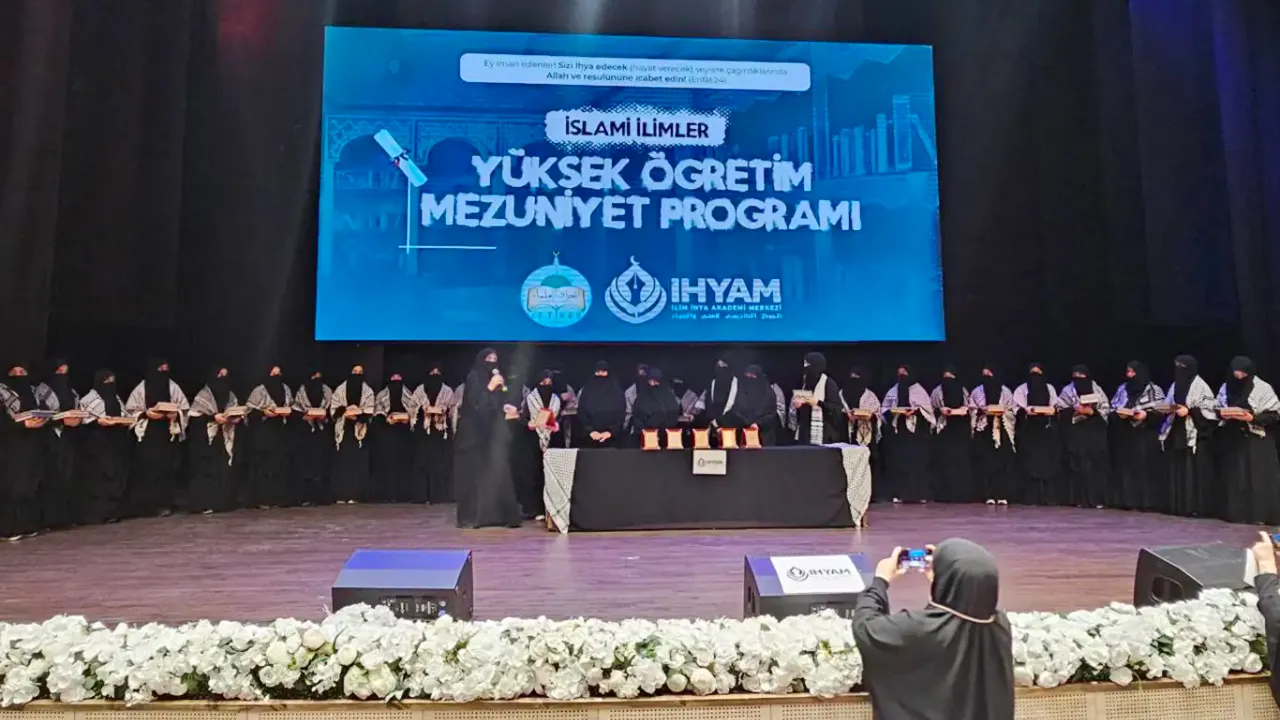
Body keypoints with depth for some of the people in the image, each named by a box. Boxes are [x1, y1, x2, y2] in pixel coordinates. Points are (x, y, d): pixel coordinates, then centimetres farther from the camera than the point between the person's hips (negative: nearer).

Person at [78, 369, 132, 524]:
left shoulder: (116, 398, 17)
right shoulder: (89, 399, -3)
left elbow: (124, 416, 20)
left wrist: (126, 421, -2)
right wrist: (98, 421, -22)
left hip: (117, 445, 6)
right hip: (97, 446, -6)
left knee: (117, 477, 4)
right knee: (98, 479, -6)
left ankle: (113, 512, 9)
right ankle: (97, 515, -4)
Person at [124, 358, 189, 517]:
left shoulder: (173, 387, 4)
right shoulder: (141, 388, 0)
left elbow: (185, 410, 7)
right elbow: (130, 410, 2)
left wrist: (176, 415, -13)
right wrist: (146, 414, -15)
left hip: (169, 436, 1)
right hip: (148, 436, -1)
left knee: (167, 469, -1)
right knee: (147, 469, -6)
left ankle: (164, 504, 5)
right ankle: (145, 505, 1)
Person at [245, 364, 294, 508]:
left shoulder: (286, 390, 11)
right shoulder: (259, 391, -4)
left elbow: (292, 407, 18)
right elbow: (249, 410, -4)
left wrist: (289, 411, -3)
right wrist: (263, 413, -17)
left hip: (281, 432, 5)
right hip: (263, 432, -5)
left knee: (281, 463, 2)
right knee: (263, 464, -5)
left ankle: (279, 498, 8)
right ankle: (262, 499, -2)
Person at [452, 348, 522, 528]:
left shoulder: (498, 379, 16)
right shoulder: (473, 378, -4)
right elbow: (472, 402, -15)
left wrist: (506, 407, -1)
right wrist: (489, 387, -18)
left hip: (495, 430, 6)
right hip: (476, 431, -6)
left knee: (497, 470, 0)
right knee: (475, 472, -6)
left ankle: (497, 514, 4)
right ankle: (471, 516, -3)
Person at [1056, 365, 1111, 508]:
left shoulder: (1096, 389, 9)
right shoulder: (1068, 391, 6)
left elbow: (1106, 408, 5)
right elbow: (1061, 411, 1)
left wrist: (1092, 411, -10)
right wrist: (1075, 411, -13)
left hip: (1095, 433, 1)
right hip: (1076, 434, -1)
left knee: (1097, 463, -5)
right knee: (1078, 464, -6)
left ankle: (1097, 498, 0)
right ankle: (1080, 498, -3)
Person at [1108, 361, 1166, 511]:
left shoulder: (1155, 390, -1)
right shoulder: (1122, 389, 11)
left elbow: (1162, 412, -5)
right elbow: (1112, 409, 12)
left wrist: (1146, 415, -19)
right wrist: (1119, 414, -8)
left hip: (1146, 437, -4)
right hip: (1125, 436, 4)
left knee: (1146, 467, -5)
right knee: (1126, 466, 2)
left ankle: (1148, 501, 0)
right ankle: (1129, 500, 6)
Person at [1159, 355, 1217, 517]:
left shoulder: (1201, 387, -7)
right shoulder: (1175, 386, 12)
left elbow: (1211, 410, -10)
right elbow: (1170, 406, 20)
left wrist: (1189, 411, -18)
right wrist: (1169, 409, -1)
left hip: (1196, 436, -6)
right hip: (1177, 434, 6)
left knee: (1196, 471, -6)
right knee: (1177, 470, 6)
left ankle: (1200, 507, -1)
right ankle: (1180, 506, 11)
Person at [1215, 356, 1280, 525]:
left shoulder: (1263, 388, -7)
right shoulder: (1226, 387, 3)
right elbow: (1218, 410, 12)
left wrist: (1253, 418, -21)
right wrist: (1223, 415, -10)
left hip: (1257, 442, -3)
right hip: (1233, 440, 3)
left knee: (1258, 477, -3)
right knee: (1234, 477, 3)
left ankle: (1260, 514, 3)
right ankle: (1236, 513, 9)